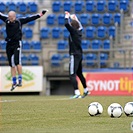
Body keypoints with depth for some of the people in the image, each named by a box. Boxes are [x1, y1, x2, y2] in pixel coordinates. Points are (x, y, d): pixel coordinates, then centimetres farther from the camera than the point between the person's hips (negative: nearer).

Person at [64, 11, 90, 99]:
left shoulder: (73, 31, -11)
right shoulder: (79, 31, 11)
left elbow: (66, 24, -22)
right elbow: (80, 26, 33)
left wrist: (67, 16, -4)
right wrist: (75, 18, 39)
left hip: (74, 55, -9)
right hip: (80, 55, 9)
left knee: (72, 75, -13)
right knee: (79, 73, 23)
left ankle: (77, 93, -23)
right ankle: (86, 90, 34)